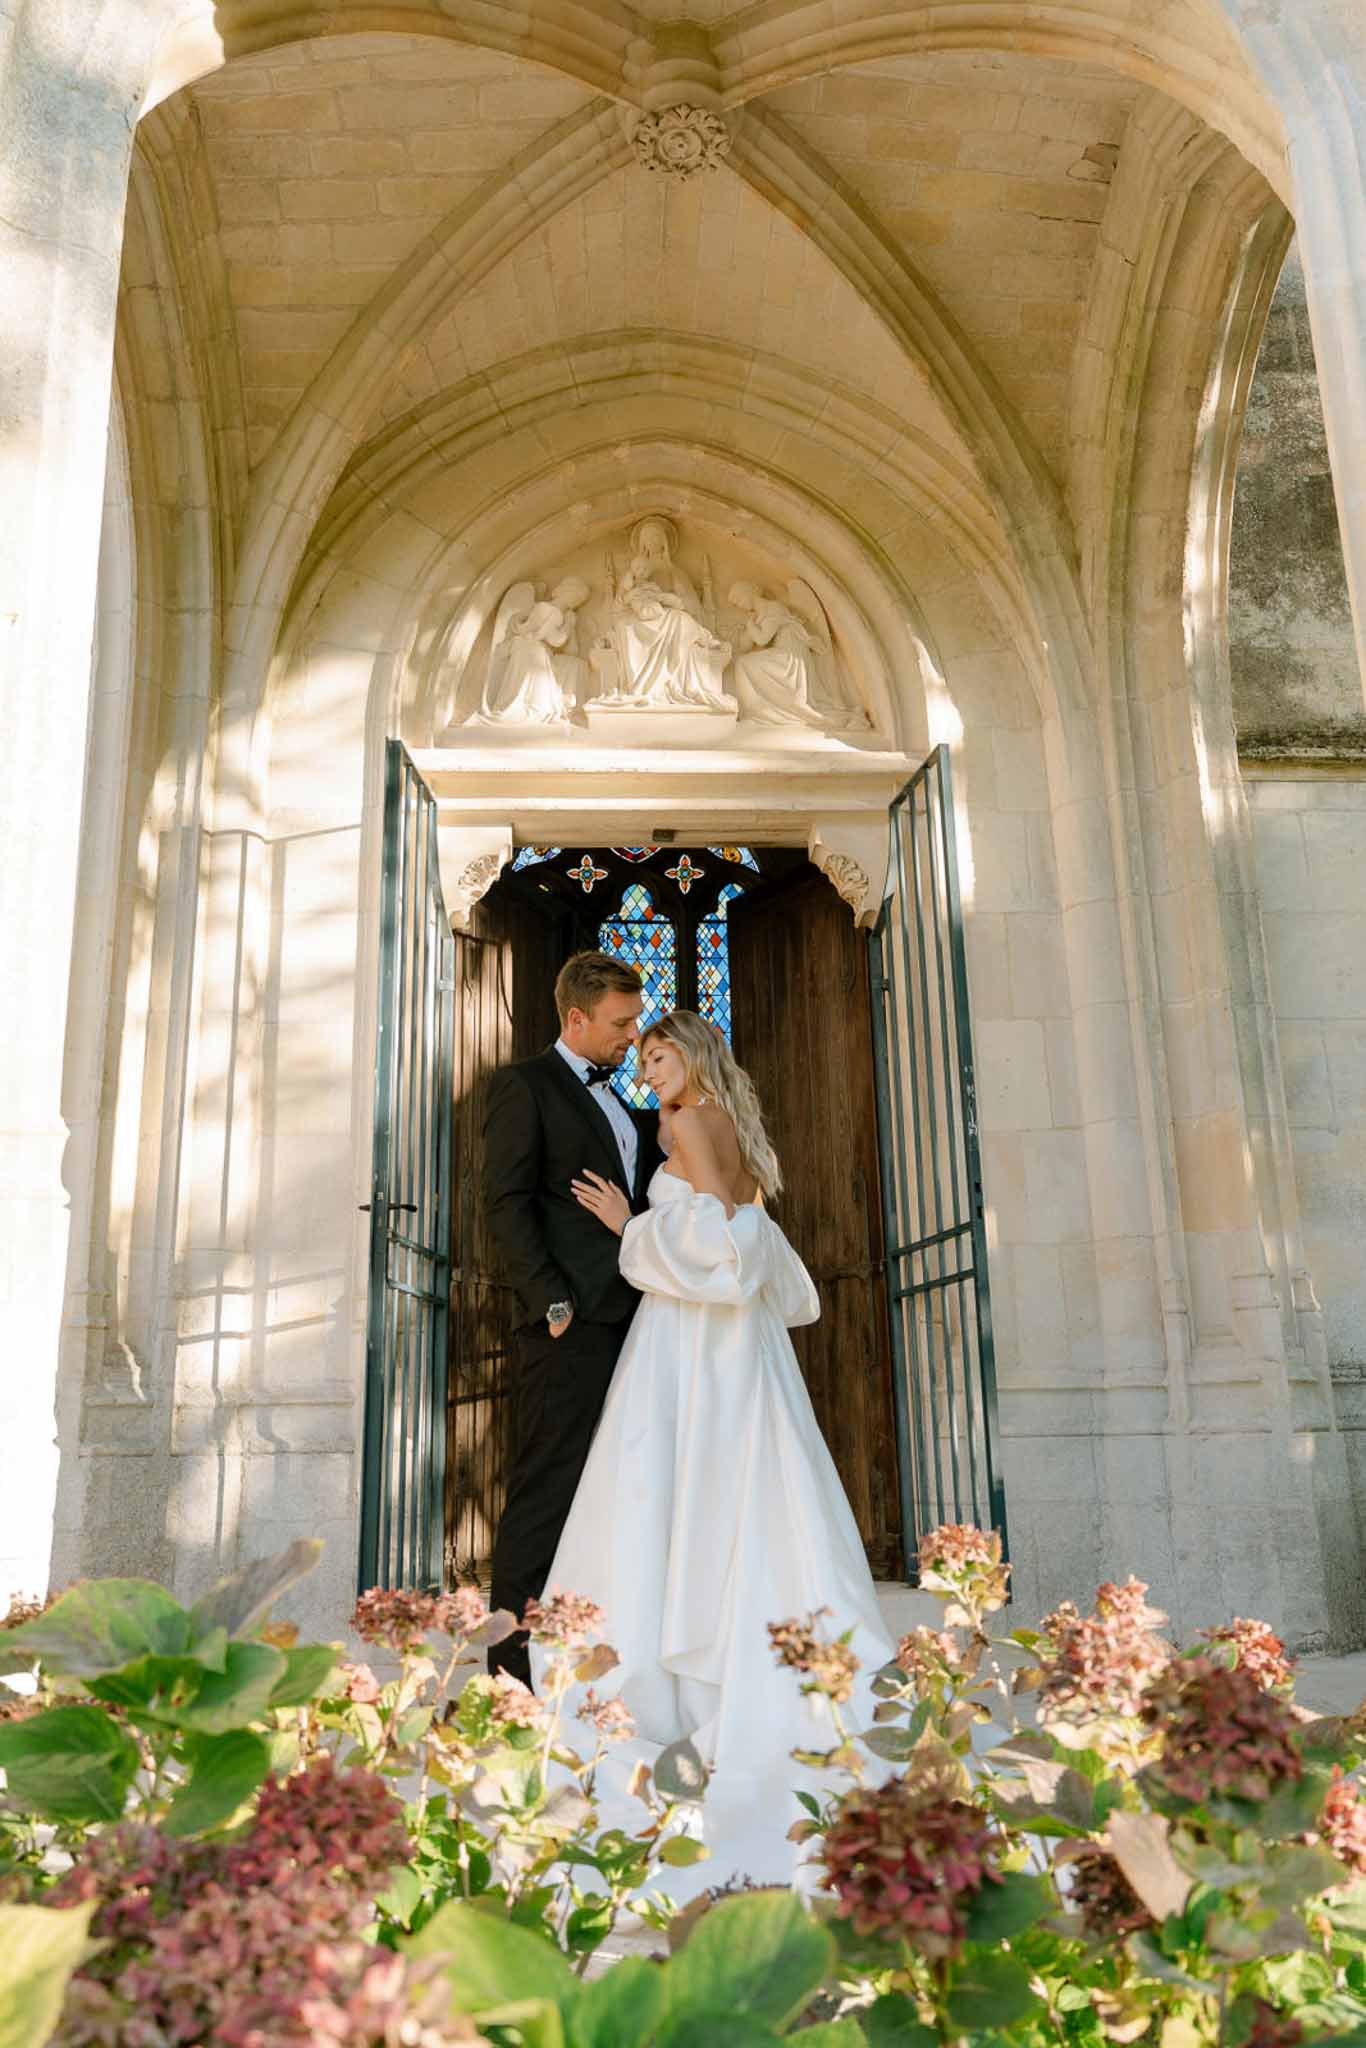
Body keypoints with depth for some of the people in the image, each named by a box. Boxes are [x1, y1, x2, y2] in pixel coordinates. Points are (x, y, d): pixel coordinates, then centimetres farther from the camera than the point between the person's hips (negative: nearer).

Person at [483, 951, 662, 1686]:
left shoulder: (623, 1107, 23)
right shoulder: (524, 1085, -1)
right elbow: (506, 1203, -10)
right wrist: (550, 1301, -17)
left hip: (627, 1322, 8)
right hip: (570, 1325, -8)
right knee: (546, 1491, -5)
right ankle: (516, 1660, 1)